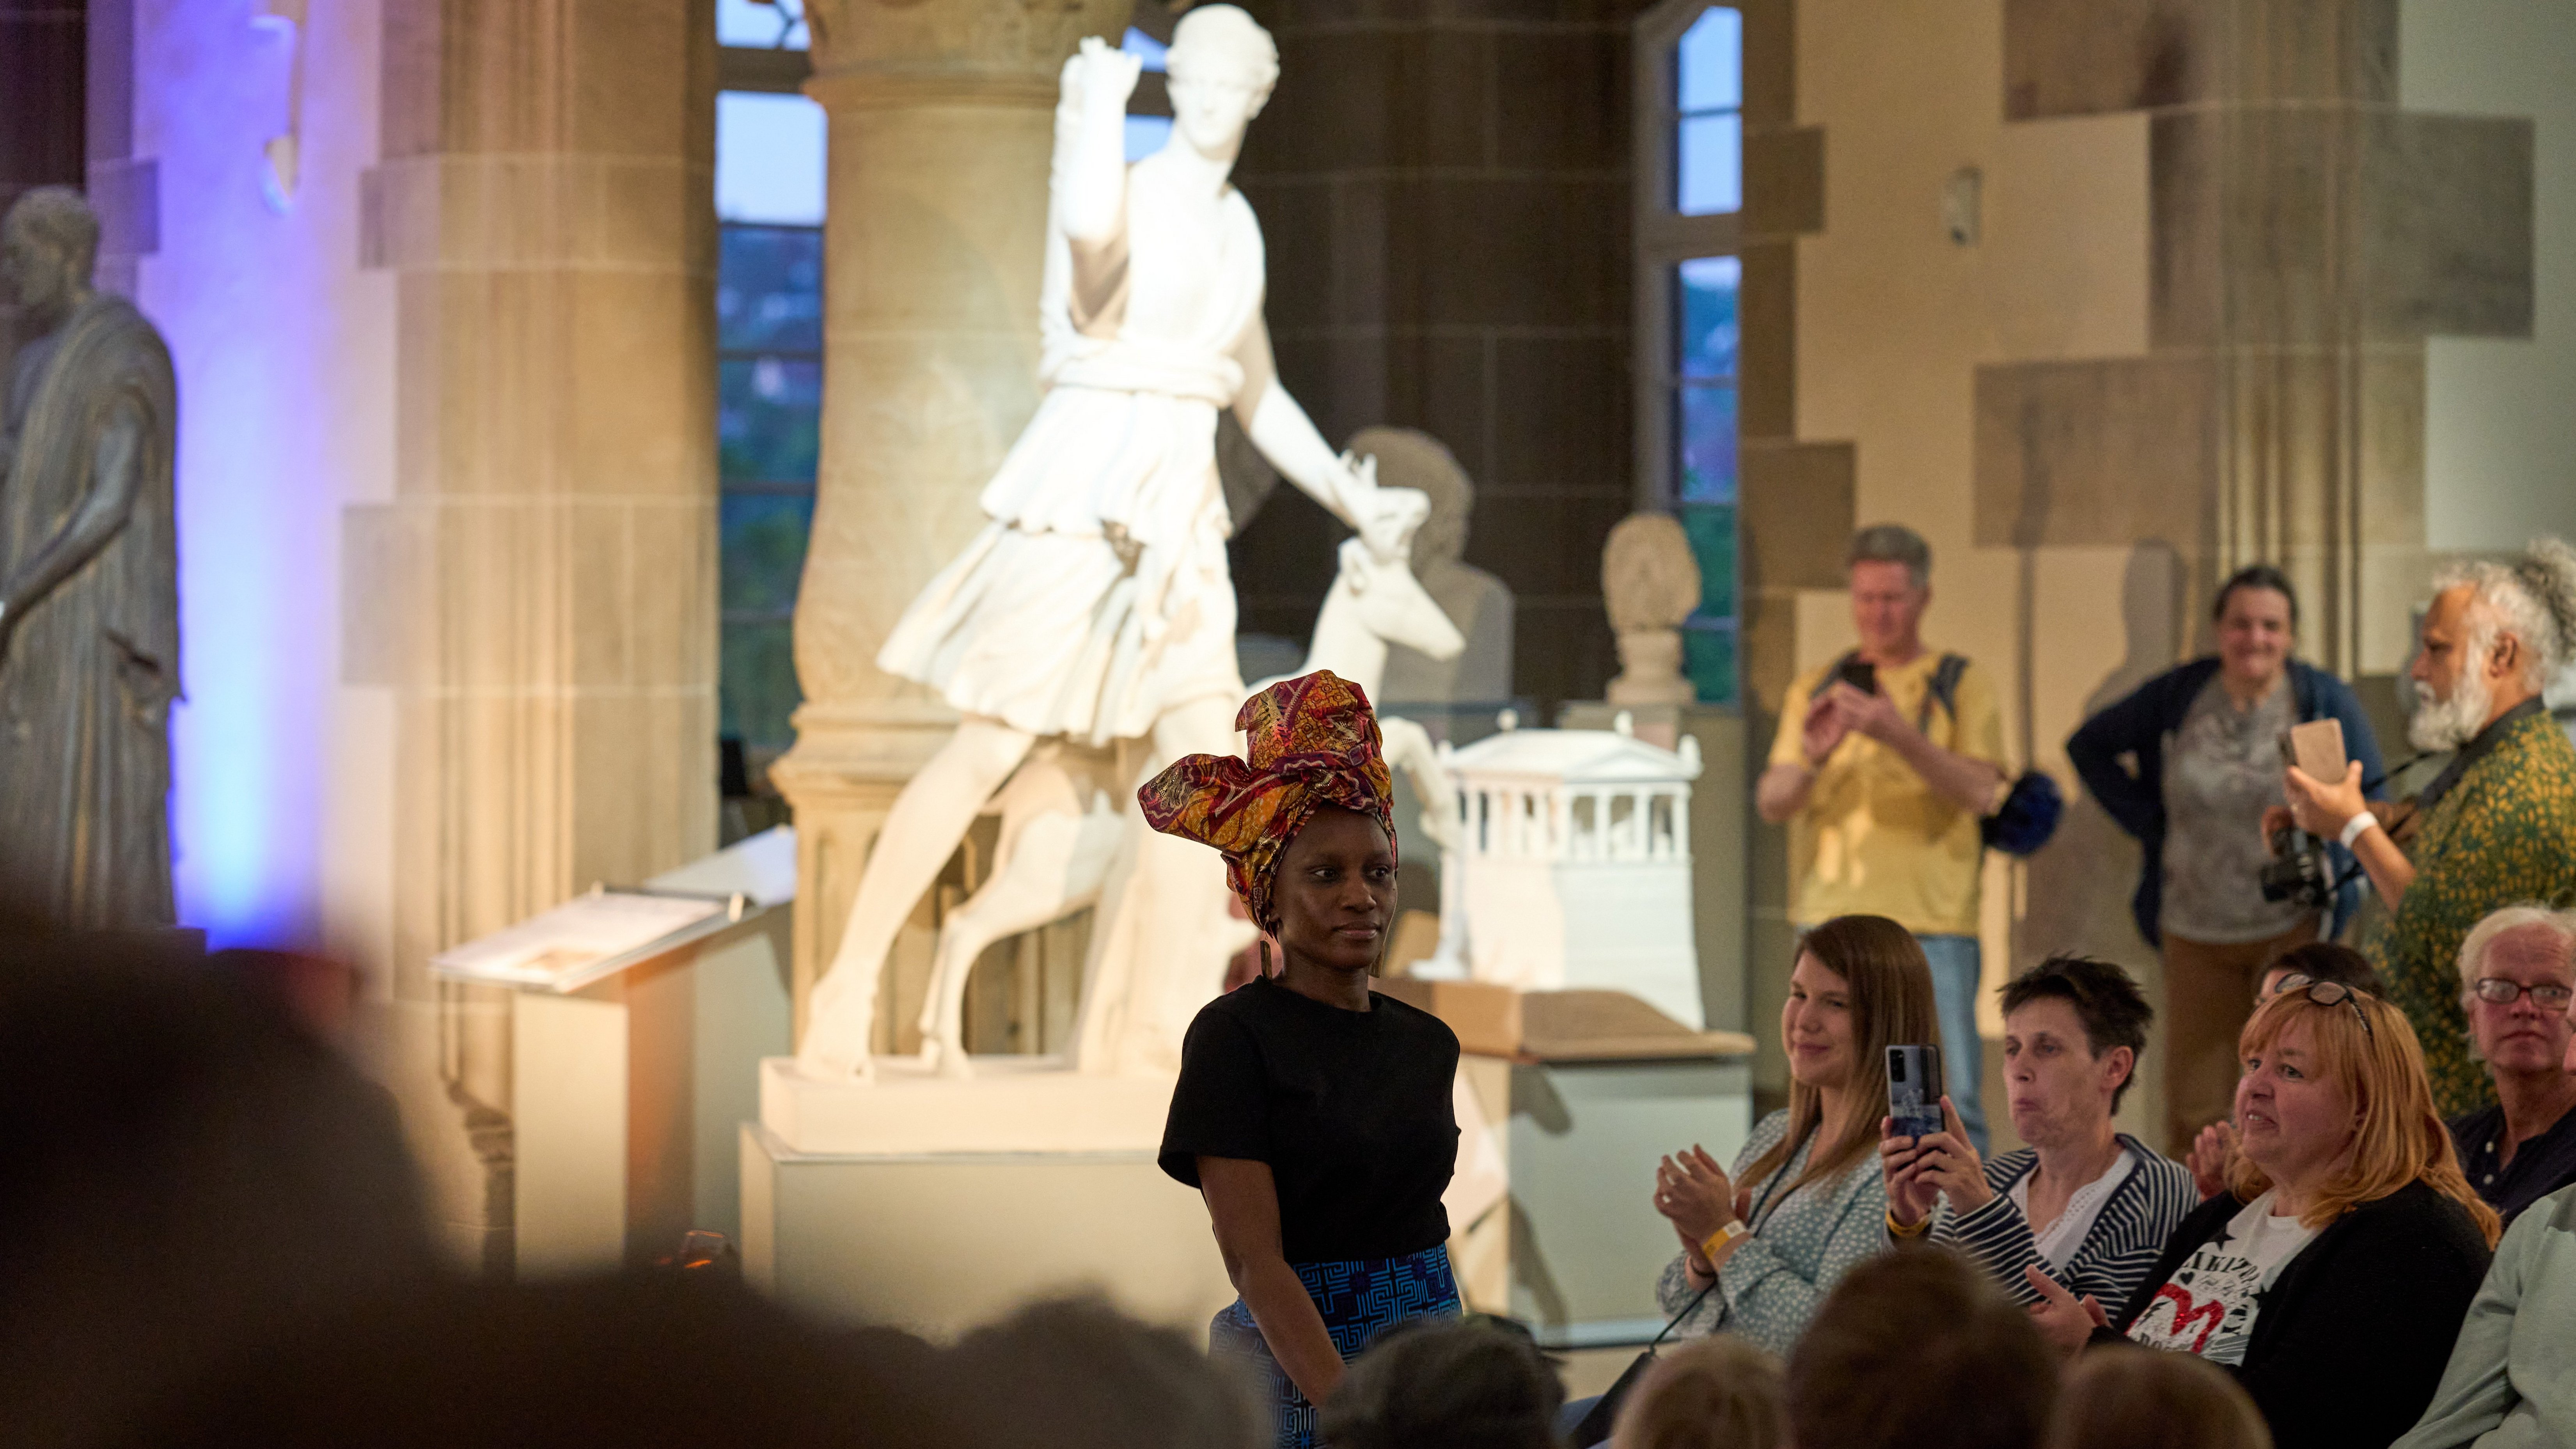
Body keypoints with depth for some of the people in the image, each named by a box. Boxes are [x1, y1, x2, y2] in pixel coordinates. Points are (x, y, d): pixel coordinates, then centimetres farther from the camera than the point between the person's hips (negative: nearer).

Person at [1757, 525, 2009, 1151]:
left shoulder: (1960, 686, 6)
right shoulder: (1816, 689, 14)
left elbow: (1981, 793, -8)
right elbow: (1771, 803, 6)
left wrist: (1900, 736, -22)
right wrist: (1811, 757, -16)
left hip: (1933, 925, -2)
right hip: (1835, 921, 3)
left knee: (1950, 1097, -8)